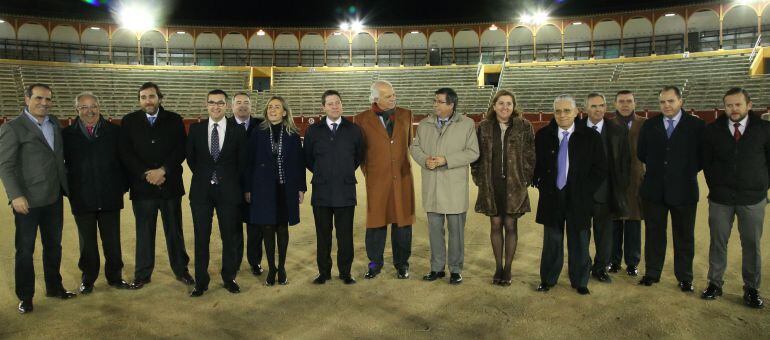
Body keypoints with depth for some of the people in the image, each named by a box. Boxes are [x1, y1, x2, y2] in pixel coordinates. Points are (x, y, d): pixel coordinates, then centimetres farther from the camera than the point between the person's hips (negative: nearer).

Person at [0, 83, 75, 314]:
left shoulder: (55, 123, 9)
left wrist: (65, 186, 8)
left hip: (54, 198, 6)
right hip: (28, 201, -5)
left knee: (54, 246, 17)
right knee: (25, 250, 7)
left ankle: (54, 287, 32)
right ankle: (25, 297, 21)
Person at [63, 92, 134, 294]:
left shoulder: (114, 132, 3)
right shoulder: (67, 135, 1)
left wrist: (122, 186, -1)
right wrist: (68, 190, -2)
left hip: (110, 198, 0)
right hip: (82, 200, 0)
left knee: (112, 241, 9)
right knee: (87, 242, 12)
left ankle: (115, 277, 24)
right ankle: (88, 279, 26)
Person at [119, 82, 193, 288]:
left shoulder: (174, 120, 4)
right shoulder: (129, 121, 5)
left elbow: (181, 150, -2)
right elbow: (125, 154, -1)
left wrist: (163, 170, -14)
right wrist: (146, 174, -12)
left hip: (170, 184, 0)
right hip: (141, 185, 0)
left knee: (174, 230, 8)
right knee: (144, 232, 8)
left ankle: (181, 269, 20)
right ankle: (143, 274, 20)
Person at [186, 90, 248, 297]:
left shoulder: (237, 131, -1)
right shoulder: (196, 129, 3)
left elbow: (242, 162, 4)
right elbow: (191, 158, 11)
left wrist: (230, 181, 5)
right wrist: (203, 177, 8)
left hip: (228, 191, -1)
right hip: (201, 191, 1)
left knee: (229, 237, 7)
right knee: (201, 238, 6)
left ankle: (229, 278, 23)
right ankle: (201, 281, 18)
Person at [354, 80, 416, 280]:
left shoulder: (406, 115, 7)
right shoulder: (363, 119, -2)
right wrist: (366, 171, 5)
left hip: (402, 178, 2)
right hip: (377, 180, -2)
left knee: (403, 222, 7)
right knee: (376, 222, 5)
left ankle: (401, 264, 22)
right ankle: (375, 264, 20)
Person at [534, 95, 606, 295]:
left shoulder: (591, 137, -3)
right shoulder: (543, 136, 1)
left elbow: (600, 169, 0)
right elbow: (536, 165, 8)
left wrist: (585, 190, -6)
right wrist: (542, 186, 0)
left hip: (578, 200, -1)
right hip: (551, 198, 1)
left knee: (579, 243, 9)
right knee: (552, 242, 11)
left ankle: (580, 282, 25)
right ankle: (548, 279, 24)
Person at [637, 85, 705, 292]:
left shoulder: (697, 125, -3)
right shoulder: (649, 125, 5)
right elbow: (641, 153, 12)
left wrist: (688, 173, 0)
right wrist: (655, 169, 10)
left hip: (683, 190, -2)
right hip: (654, 189, 2)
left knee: (684, 236, 9)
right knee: (654, 233, 10)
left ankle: (685, 278, 22)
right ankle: (652, 273, 23)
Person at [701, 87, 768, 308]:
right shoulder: (713, 130, 1)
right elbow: (706, 162, 8)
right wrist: (715, 186, 5)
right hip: (720, 198, 1)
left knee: (752, 245, 7)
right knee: (718, 242, 7)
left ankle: (751, 289, 18)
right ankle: (715, 284, 18)